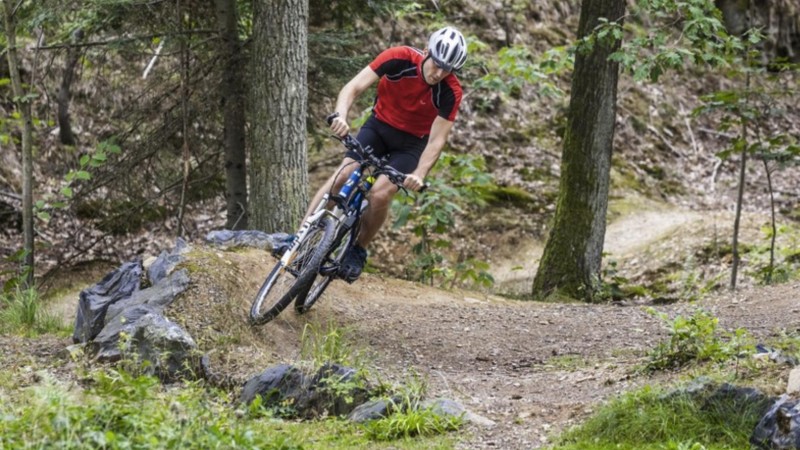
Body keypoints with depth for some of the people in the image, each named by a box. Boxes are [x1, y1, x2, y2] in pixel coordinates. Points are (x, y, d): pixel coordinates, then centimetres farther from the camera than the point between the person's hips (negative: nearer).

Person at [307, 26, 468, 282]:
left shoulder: (451, 92, -23)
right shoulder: (399, 59, -23)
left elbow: (436, 140, -21)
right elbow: (354, 88, -26)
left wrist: (420, 174, -36)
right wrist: (341, 116, -44)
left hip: (411, 143, -1)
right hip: (379, 126, 1)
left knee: (380, 194, -21)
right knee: (344, 175, -20)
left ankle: (358, 251, 2)